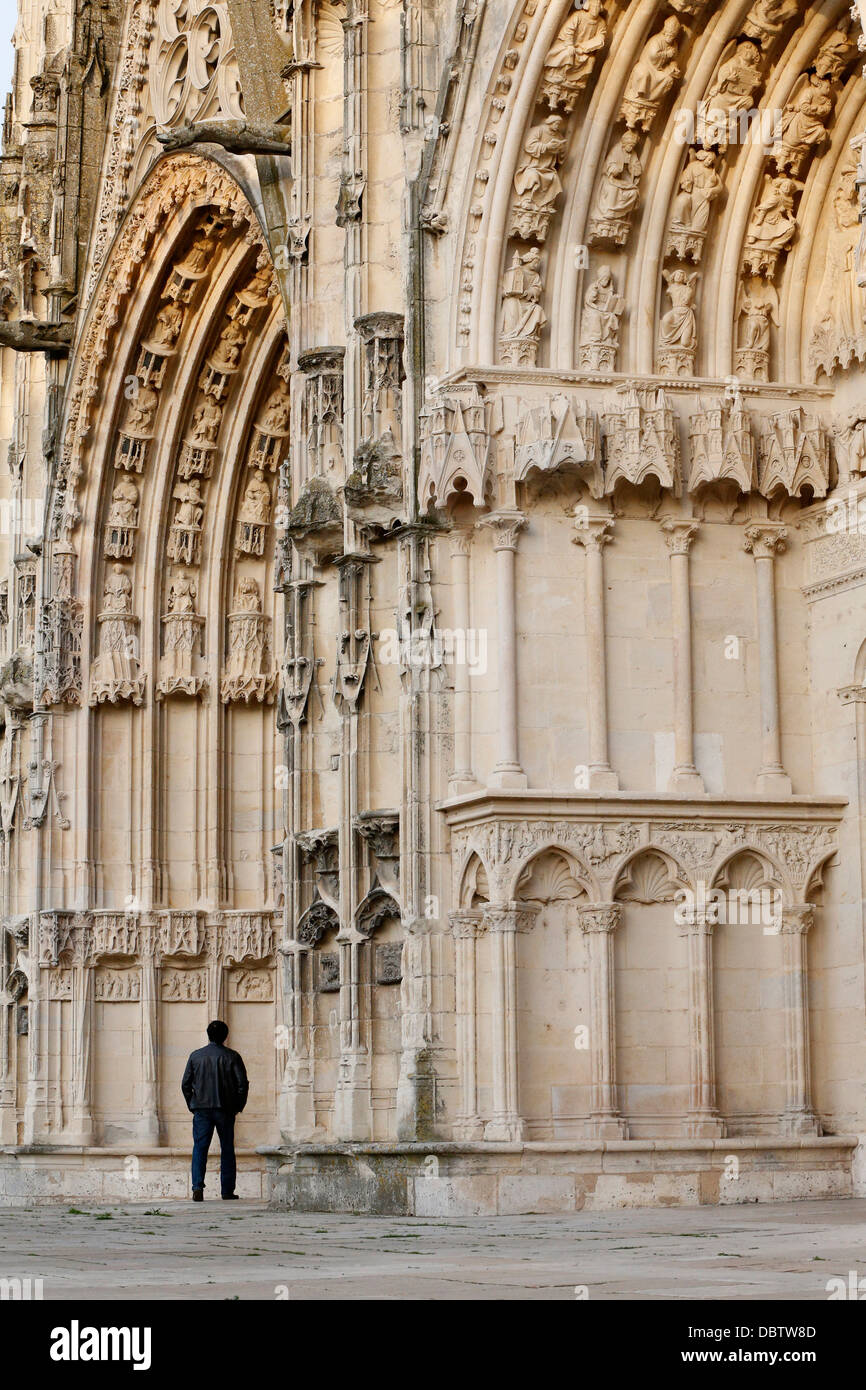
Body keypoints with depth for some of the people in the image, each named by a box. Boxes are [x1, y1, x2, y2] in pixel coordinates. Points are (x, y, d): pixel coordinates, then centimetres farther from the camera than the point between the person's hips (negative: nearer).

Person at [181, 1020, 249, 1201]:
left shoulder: (196, 1056, 4)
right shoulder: (232, 1057, 0)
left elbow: (185, 1084, 3)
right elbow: (242, 1084, -5)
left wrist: (192, 1105, 12)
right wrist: (238, 1106, 6)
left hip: (201, 1109, 0)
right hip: (225, 1110, 0)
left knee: (199, 1148, -1)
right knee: (227, 1150, 8)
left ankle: (197, 1186, -18)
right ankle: (227, 1191, 8)